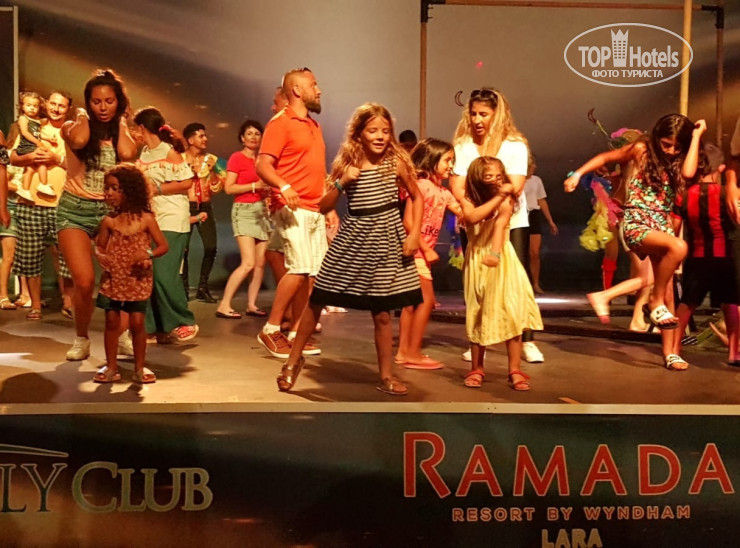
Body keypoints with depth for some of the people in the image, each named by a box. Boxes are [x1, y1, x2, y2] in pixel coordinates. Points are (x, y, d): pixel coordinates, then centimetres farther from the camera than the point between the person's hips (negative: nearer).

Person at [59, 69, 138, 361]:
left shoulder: (123, 132, 8)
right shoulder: (73, 127, 2)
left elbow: (127, 153, -16)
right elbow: (78, 141, -24)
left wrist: (121, 122, -2)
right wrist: (82, 116, -5)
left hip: (111, 210, 2)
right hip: (75, 209, -2)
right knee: (84, 281, -13)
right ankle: (81, 339, 9)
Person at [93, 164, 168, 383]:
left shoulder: (146, 219, -7)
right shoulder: (108, 221, -1)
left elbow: (163, 245, -3)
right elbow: (99, 245, 9)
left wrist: (148, 253, -22)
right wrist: (100, 255, -13)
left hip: (138, 279, -2)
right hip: (112, 278, 2)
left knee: (137, 322, 0)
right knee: (111, 321, 5)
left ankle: (139, 367, 14)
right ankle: (111, 366, 17)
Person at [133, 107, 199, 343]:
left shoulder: (168, 151, -7)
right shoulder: (143, 153, 14)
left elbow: (187, 182, -15)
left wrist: (158, 188, -14)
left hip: (171, 222, -8)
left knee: (164, 275, -13)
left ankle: (184, 322, 3)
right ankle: (154, 327, 14)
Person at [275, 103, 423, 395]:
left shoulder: (396, 162, -4)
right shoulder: (346, 164, -2)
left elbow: (417, 197, 6)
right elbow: (324, 207, 0)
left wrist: (414, 234, -4)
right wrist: (341, 183, -16)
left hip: (386, 239, -1)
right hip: (352, 237, 1)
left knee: (382, 313, 4)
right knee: (317, 301, 3)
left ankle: (386, 376, 19)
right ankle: (294, 359, 22)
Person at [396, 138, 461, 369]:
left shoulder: (443, 192, 12)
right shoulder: (421, 185, -12)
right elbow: (408, 221, -19)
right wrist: (426, 249, -19)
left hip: (423, 252, 9)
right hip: (415, 251, -9)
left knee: (412, 302, 11)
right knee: (427, 300, -8)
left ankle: (404, 351, 18)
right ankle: (413, 353, -1)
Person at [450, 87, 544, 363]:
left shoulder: (515, 145, -5)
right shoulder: (462, 145, 0)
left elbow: (515, 188, -15)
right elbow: (457, 190, -7)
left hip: (512, 223, -2)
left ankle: (528, 342, 1)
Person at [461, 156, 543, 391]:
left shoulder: (506, 201, -3)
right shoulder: (469, 200, 0)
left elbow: (500, 224, -21)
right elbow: (471, 217, -23)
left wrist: (495, 253, -36)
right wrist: (497, 197, -26)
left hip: (502, 261, -1)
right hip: (477, 262, 1)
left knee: (511, 314, -6)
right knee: (478, 315, 7)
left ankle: (515, 370, 2)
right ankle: (477, 369, 18)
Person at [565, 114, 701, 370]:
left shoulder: (677, 162, 8)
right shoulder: (641, 149, -1)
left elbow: (688, 173, -16)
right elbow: (605, 157, 9)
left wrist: (696, 137, -7)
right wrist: (577, 173, -2)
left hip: (662, 225, 5)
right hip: (637, 224, -5)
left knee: (668, 293, -1)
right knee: (679, 247, -34)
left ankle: (669, 352, 5)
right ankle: (654, 302, -15)